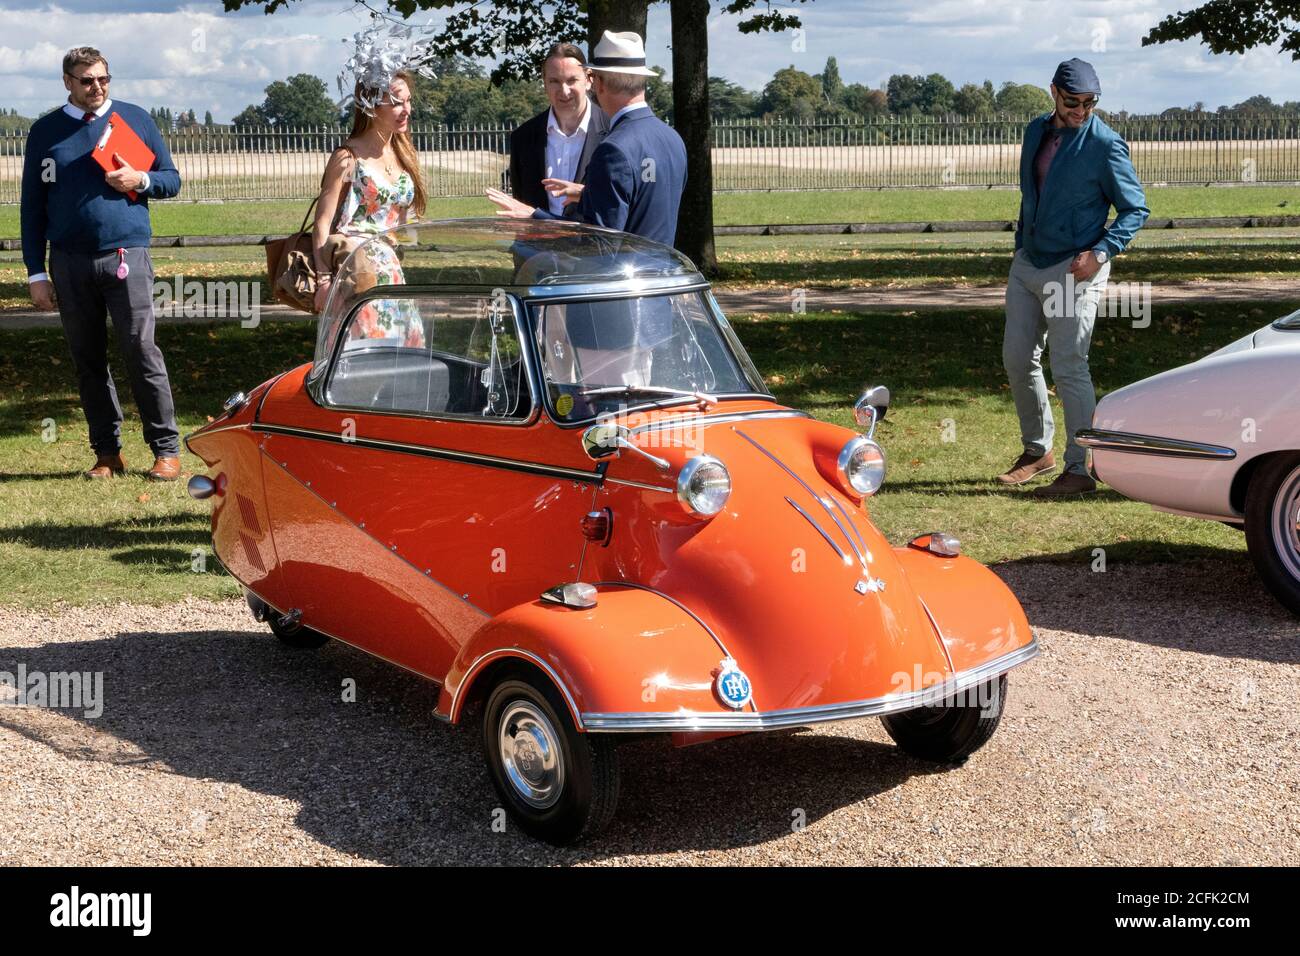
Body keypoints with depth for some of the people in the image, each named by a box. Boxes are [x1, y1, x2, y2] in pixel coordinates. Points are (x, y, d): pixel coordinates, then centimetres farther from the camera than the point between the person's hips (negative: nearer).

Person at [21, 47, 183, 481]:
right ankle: (107, 452, 14)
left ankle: (167, 449, -2)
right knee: (88, 360, 6)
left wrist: (140, 180, -11)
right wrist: (36, 273, 5)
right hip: (70, 263, 2)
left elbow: (172, 179, 12)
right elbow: (32, 206, 10)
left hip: (127, 254, -2)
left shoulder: (135, 118, 7)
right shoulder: (45, 131, 9)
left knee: (141, 352, -7)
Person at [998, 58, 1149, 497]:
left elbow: (1135, 209, -9)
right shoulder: (1037, 131, 9)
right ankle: (1037, 451, 26)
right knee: (1017, 358, 10)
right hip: (1027, 262, 7)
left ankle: (1080, 470, 0)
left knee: (1069, 368, -7)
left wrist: (1101, 252, -22)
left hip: (1074, 269, -7)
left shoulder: (1105, 144, -12)